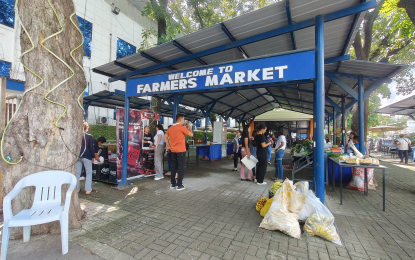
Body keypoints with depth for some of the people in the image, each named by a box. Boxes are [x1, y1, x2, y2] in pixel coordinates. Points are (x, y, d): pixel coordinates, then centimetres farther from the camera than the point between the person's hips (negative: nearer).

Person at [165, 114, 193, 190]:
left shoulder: (171, 128, 9)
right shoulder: (182, 127, -12)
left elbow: (165, 137, 16)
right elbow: (191, 134, -8)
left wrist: (168, 145, 15)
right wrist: (189, 127, 7)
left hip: (173, 151, 7)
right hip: (181, 150, -7)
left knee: (174, 167, 13)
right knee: (181, 167, 1)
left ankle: (173, 184, 20)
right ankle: (179, 185, 4)